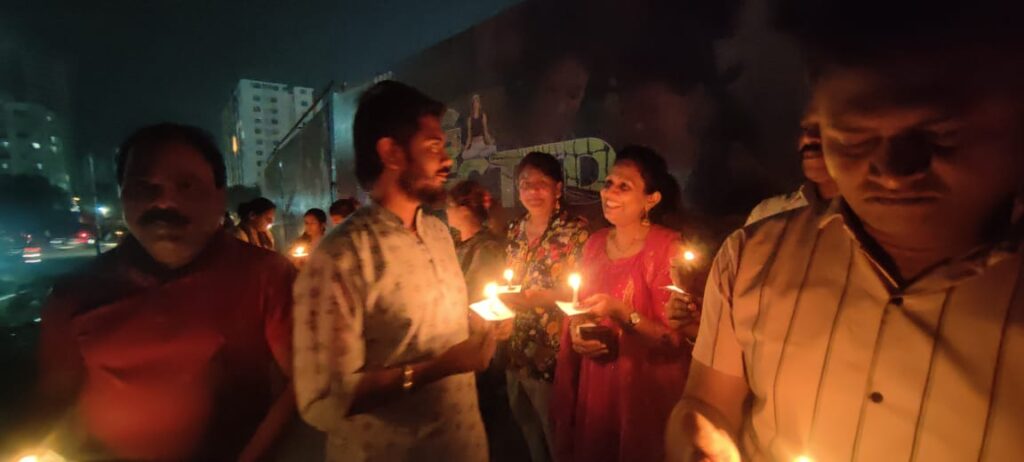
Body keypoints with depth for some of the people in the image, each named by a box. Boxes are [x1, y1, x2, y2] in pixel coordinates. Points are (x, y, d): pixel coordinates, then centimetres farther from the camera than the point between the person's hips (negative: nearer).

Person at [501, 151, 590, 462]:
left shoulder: (575, 230, -11)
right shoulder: (515, 231, 7)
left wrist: (538, 298, -25)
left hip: (552, 355, -6)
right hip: (516, 351, 6)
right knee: (528, 431, 24)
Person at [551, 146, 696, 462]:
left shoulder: (668, 247, -15)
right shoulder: (595, 242, 1)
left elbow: (677, 337, -16)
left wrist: (622, 312, -28)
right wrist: (576, 329, -6)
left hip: (645, 389, -5)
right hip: (594, 383, 5)